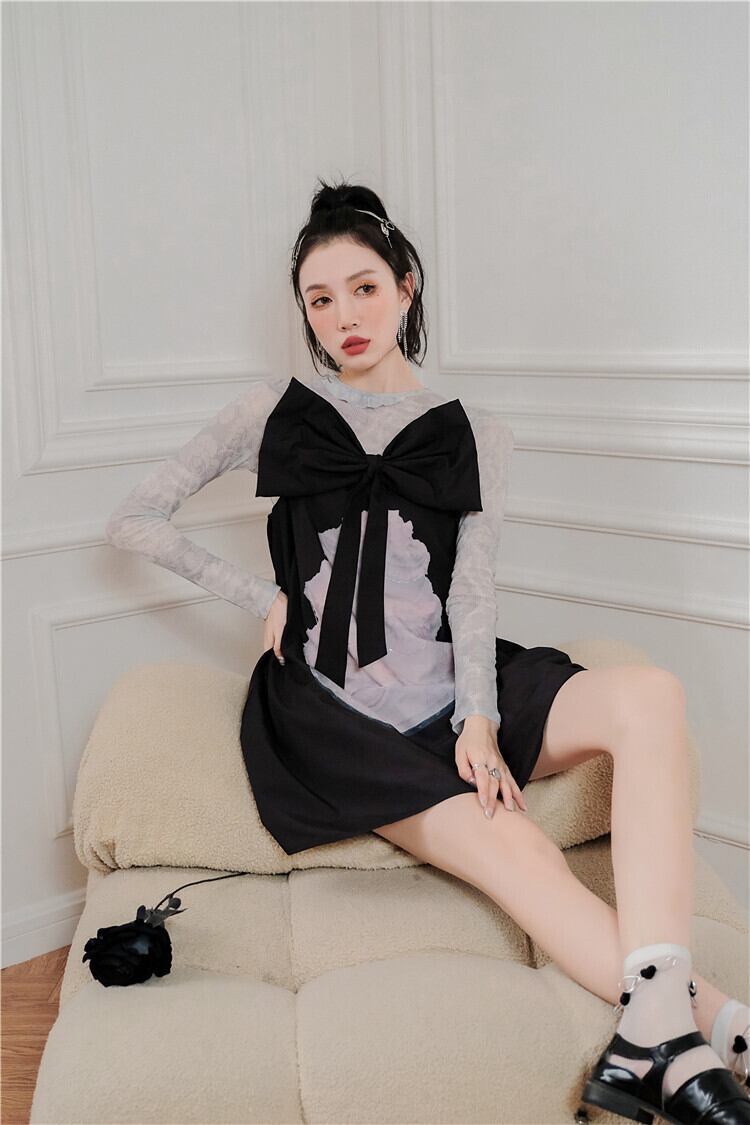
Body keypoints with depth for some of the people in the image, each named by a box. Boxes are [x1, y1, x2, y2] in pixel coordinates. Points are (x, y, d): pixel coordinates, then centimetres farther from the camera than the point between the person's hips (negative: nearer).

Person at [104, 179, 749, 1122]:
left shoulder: (476, 436, 12)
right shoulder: (275, 412, 8)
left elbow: (472, 593, 1)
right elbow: (133, 521, 9)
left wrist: (478, 718, -16)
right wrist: (258, 596, 3)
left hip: (448, 696, 3)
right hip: (332, 716, -2)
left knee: (648, 696, -27)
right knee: (516, 852, -30)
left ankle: (653, 1042, -39)